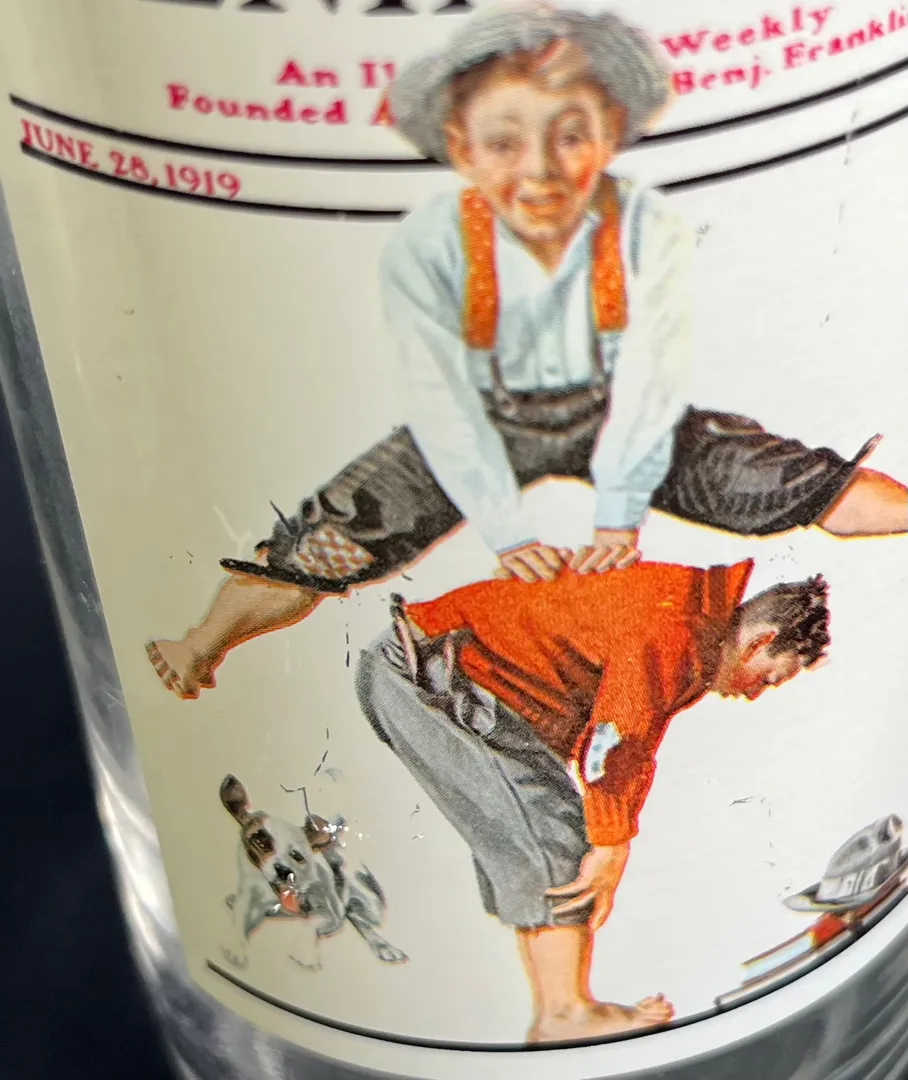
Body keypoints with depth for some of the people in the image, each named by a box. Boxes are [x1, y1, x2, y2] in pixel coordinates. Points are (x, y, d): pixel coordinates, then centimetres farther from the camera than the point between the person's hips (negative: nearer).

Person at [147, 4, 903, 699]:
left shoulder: (650, 230, -21)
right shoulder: (424, 251, -23)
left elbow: (646, 381, -18)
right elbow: (445, 405, -19)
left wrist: (619, 513, -19)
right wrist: (508, 533, -19)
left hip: (607, 419, 1)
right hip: (486, 431, 0)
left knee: (787, 479, -12)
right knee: (329, 540, -11)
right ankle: (206, 643, 7)